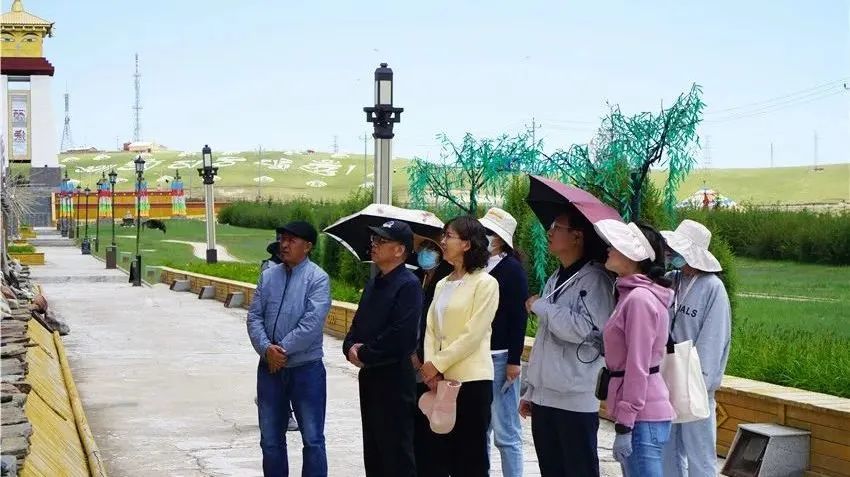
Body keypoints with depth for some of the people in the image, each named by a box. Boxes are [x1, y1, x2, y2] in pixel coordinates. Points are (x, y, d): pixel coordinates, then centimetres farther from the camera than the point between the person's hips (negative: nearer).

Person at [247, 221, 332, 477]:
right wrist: (267, 349, -14)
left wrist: (282, 349, -16)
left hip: (306, 369, -5)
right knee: (270, 439, 14)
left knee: (312, 439, 2)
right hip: (269, 368, 5)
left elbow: (312, 323, -19)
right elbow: (254, 316, 2)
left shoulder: (317, 278, -9)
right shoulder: (268, 276, 7)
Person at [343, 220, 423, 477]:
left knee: (396, 453, -3)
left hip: (394, 378, -9)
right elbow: (358, 324, 19)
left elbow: (399, 336, -24)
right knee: (373, 448, 16)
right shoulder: (373, 284, 15)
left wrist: (364, 354, -14)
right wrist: (351, 347, -3)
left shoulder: (408, 285, -15)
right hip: (369, 374, 9)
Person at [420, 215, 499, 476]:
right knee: (445, 452, 10)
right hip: (440, 378, 7)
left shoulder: (485, 283, -7)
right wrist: (429, 366, -6)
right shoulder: (442, 284, 14)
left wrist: (437, 364, -12)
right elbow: (431, 329, 9)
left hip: (471, 379, -7)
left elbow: (473, 334, -13)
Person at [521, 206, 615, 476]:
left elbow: (586, 329, -25)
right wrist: (530, 390, 18)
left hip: (575, 400, -8)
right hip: (544, 397, 8)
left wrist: (539, 306, -12)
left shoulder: (595, 279, -10)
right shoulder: (555, 280, 15)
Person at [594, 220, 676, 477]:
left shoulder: (639, 298, -16)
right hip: (641, 413, 10)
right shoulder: (631, 294, 14)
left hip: (642, 417, -10)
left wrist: (624, 426, -19)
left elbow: (638, 368, -19)